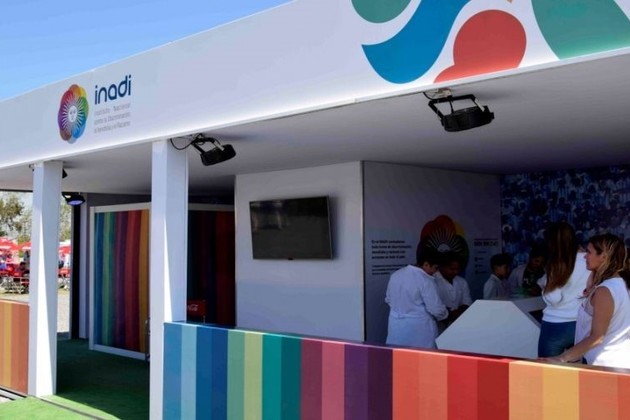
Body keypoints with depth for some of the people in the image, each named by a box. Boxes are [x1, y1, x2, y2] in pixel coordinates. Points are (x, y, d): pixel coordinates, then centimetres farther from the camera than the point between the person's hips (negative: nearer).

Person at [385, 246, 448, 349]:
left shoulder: (396, 275, 4)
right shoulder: (425, 280, -17)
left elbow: (388, 299, 15)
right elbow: (436, 309, -14)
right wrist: (445, 314, 6)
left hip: (396, 327, 6)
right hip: (419, 329, -6)